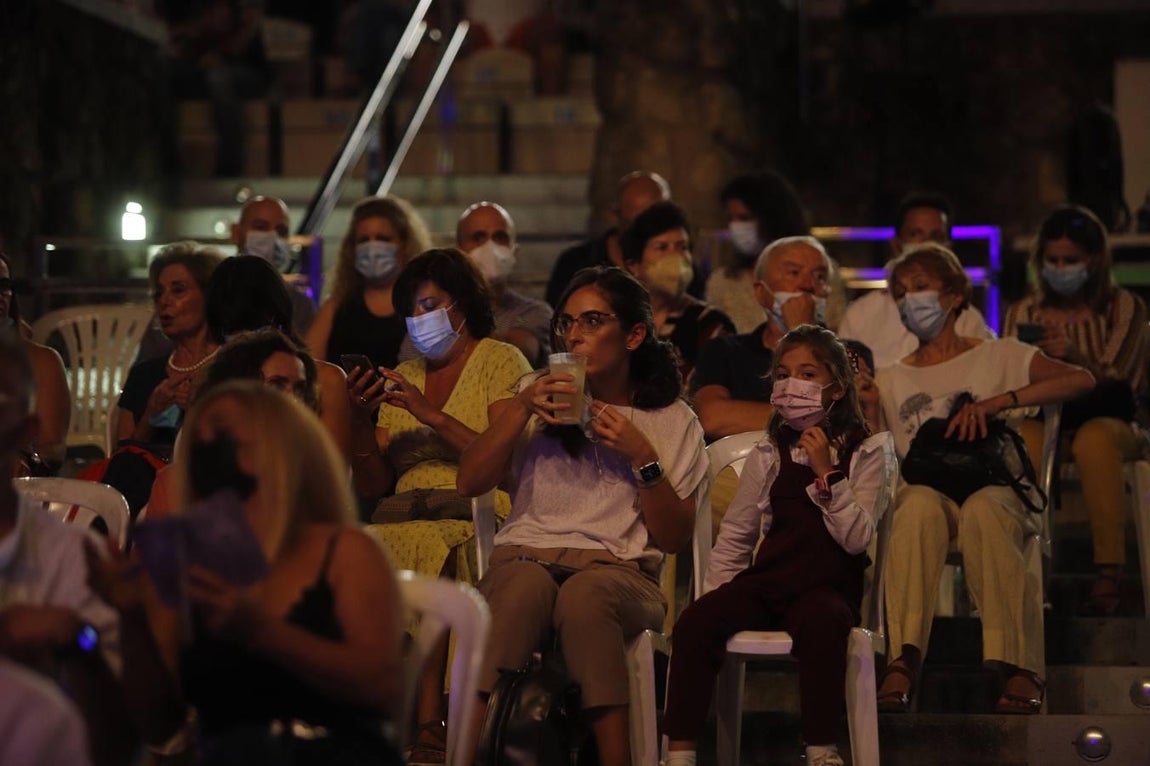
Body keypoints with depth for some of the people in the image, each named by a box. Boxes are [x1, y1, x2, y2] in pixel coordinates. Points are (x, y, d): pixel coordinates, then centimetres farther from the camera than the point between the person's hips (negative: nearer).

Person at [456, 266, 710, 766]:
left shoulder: (673, 421, 15)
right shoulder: (541, 397, 21)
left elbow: (673, 537, 9)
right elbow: (469, 482, 9)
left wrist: (643, 458, -3)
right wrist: (521, 408, -1)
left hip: (620, 568, -1)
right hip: (526, 553, 1)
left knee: (585, 595, -39)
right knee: (524, 587, -39)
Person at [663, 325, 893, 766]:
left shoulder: (864, 453, 5)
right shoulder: (769, 456, 15)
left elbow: (856, 539, -7)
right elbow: (733, 539, 15)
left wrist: (825, 473, -14)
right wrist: (714, 600, 2)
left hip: (828, 586, -3)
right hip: (766, 580, 3)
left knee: (820, 624, -40)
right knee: (695, 623, -25)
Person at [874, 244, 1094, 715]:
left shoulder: (997, 357, 15)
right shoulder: (891, 382, 24)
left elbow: (1081, 380, -1)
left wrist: (995, 402, -10)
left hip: (994, 489, -1)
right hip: (925, 491, 1)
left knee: (981, 511, -39)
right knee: (921, 505, -37)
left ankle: (1020, 670, -44)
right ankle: (903, 663, -50)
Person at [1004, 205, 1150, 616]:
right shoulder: (1023, 313, 14)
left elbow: (1116, 383, -2)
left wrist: (1076, 357, -21)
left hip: (1108, 421, -1)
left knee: (1094, 436, -39)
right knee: (1026, 438, -36)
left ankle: (1109, 577, -43)